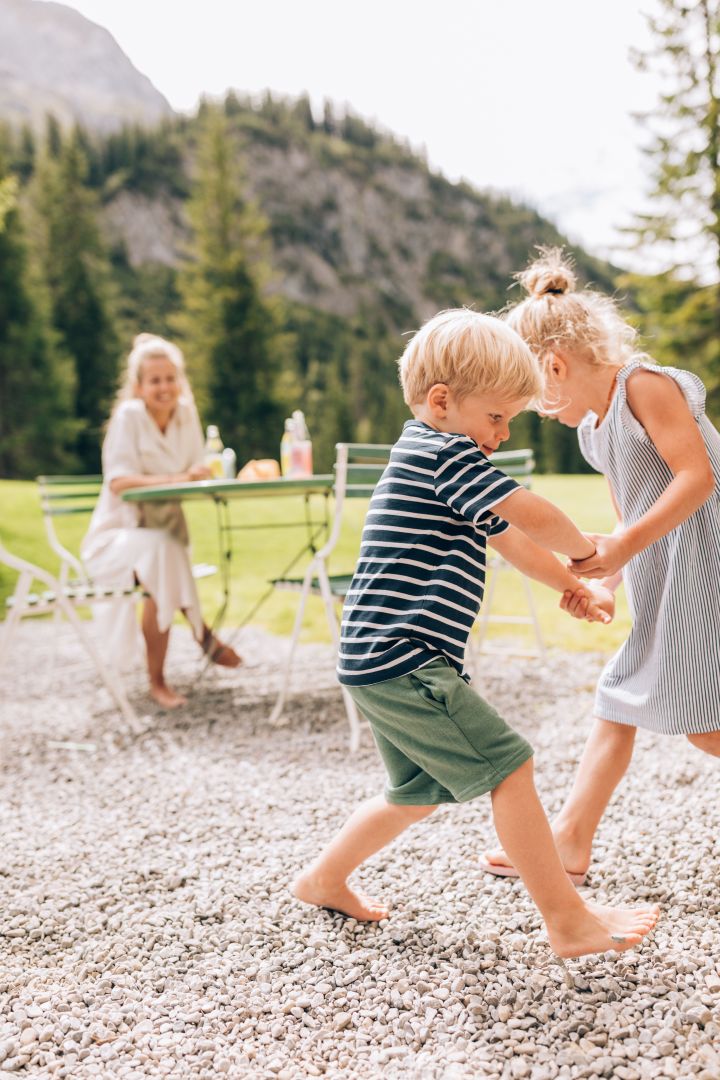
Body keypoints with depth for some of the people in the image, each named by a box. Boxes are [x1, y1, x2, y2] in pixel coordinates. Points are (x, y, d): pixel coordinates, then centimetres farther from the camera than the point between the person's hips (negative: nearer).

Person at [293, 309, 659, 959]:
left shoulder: (433, 459, 21)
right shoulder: (445, 453, -13)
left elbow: (507, 538, 26)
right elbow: (532, 517, -20)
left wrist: (572, 587, 22)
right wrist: (585, 550, -1)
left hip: (378, 665, 11)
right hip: (405, 660, -11)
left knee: (419, 793, 23)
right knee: (507, 767, -7)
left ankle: (324, 880, 37)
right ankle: (570, 922, 1)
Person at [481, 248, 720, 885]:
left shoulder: (644, 384, -13)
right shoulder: (592, 426, 13)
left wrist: (622, 546, -26)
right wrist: (602, 581, 4)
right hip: (659, 583, 10)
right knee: (617, 707, 11)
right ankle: (570, 843, 18)